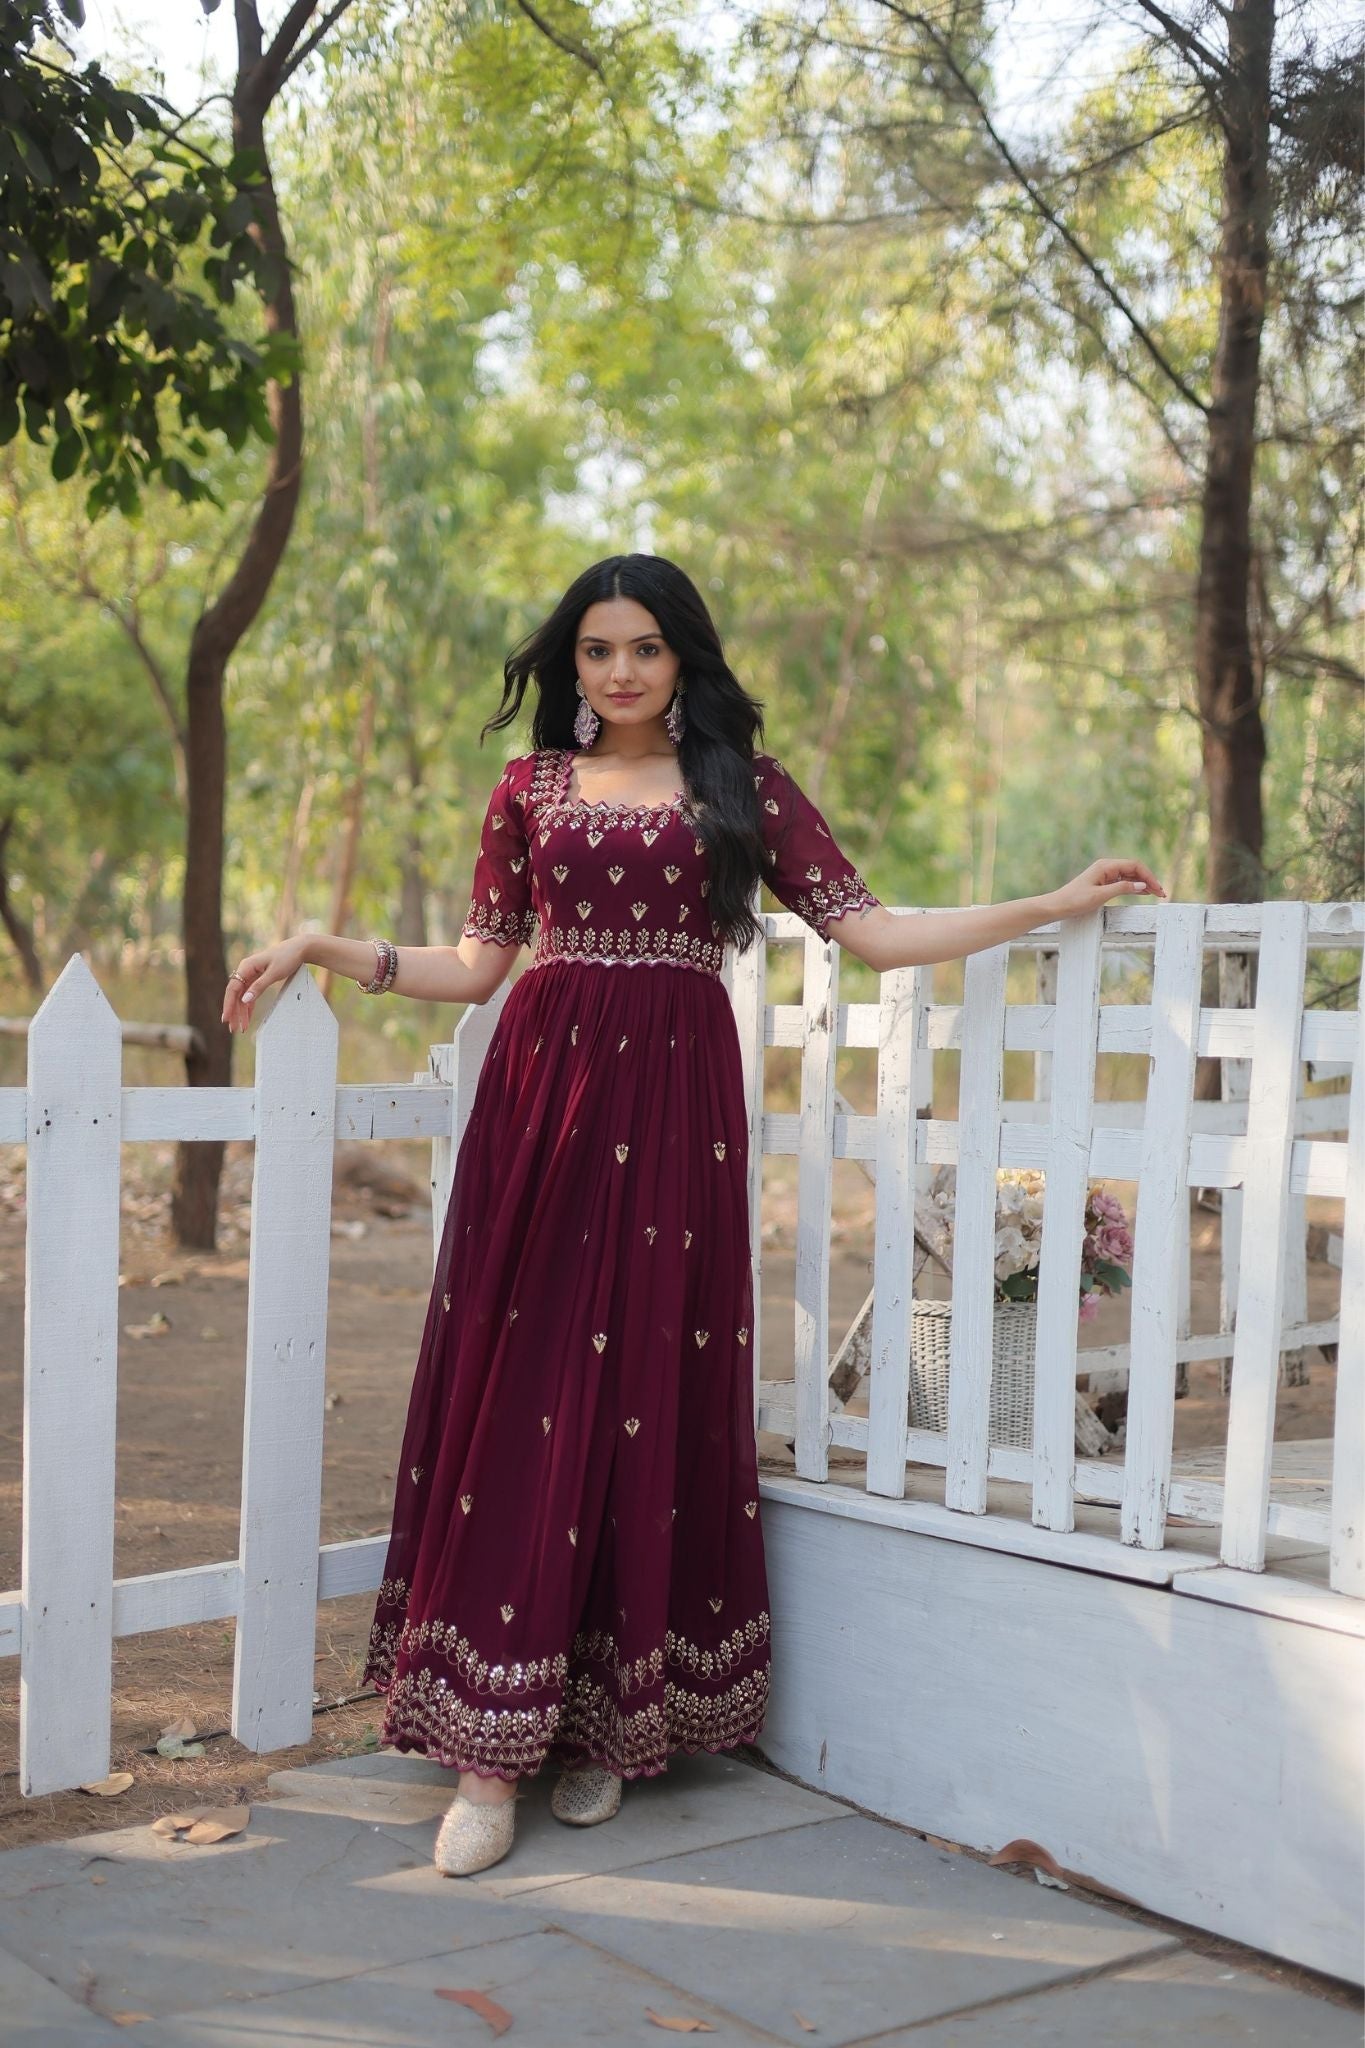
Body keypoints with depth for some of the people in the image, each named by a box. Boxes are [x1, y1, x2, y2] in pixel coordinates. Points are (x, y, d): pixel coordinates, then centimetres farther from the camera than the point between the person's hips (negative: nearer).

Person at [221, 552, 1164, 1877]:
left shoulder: (744, 788, 9)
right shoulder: (531, 788, 12)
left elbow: (871, 933, 6)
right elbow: (477, 966, 13)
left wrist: (1054, 905, 3)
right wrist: (328, 949, 7)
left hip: (673, 1107, 0)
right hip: (541, 1095, 1)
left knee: (653, 1391, 0)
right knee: (520, 1395, -3)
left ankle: (614, 1724, 13)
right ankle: (489, 1753, 1)